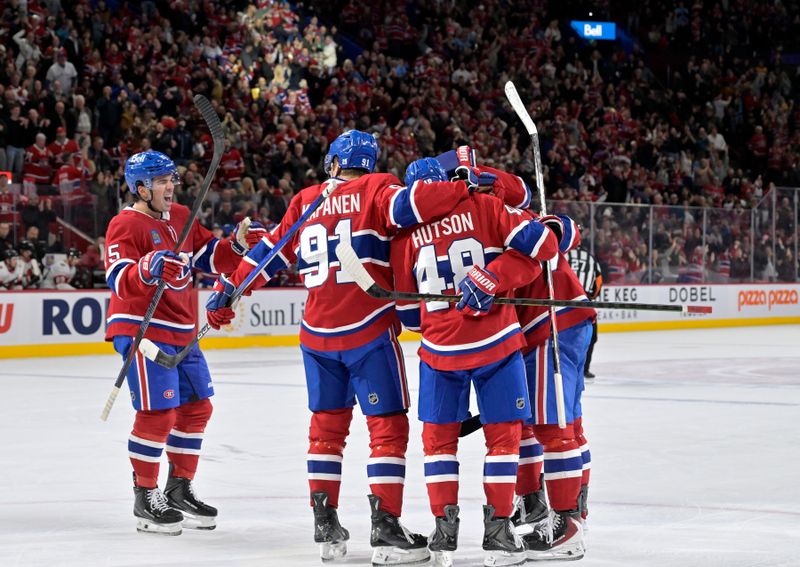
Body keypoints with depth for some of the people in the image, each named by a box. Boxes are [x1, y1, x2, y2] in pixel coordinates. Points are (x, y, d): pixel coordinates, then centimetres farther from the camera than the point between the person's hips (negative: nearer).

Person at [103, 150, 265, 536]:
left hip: (181, 332, 9)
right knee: (157, 413, -11)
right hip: (141, 329, -9)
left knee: (196, 407, 12)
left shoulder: (181, 217, 12)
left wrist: (238, 244, 2)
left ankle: (179, 489, 25)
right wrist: (147, 271, -42)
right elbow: (120, 281, -24)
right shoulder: (125, 226, -13)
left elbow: (210, 257, 19)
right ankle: (145, 498, 1)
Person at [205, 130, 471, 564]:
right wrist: (464, 188, -23)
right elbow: (405, 204, -22)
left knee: (327, 425, 15)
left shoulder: (305, 201, 11)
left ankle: (325, 526, 15)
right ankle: (385, 530, -5)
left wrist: (227, 290, 23)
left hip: (317, 334, 5)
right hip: (369, 329, -5)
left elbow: (271, 253, 14)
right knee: (388, 426, 0)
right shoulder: (374, 189, -1)